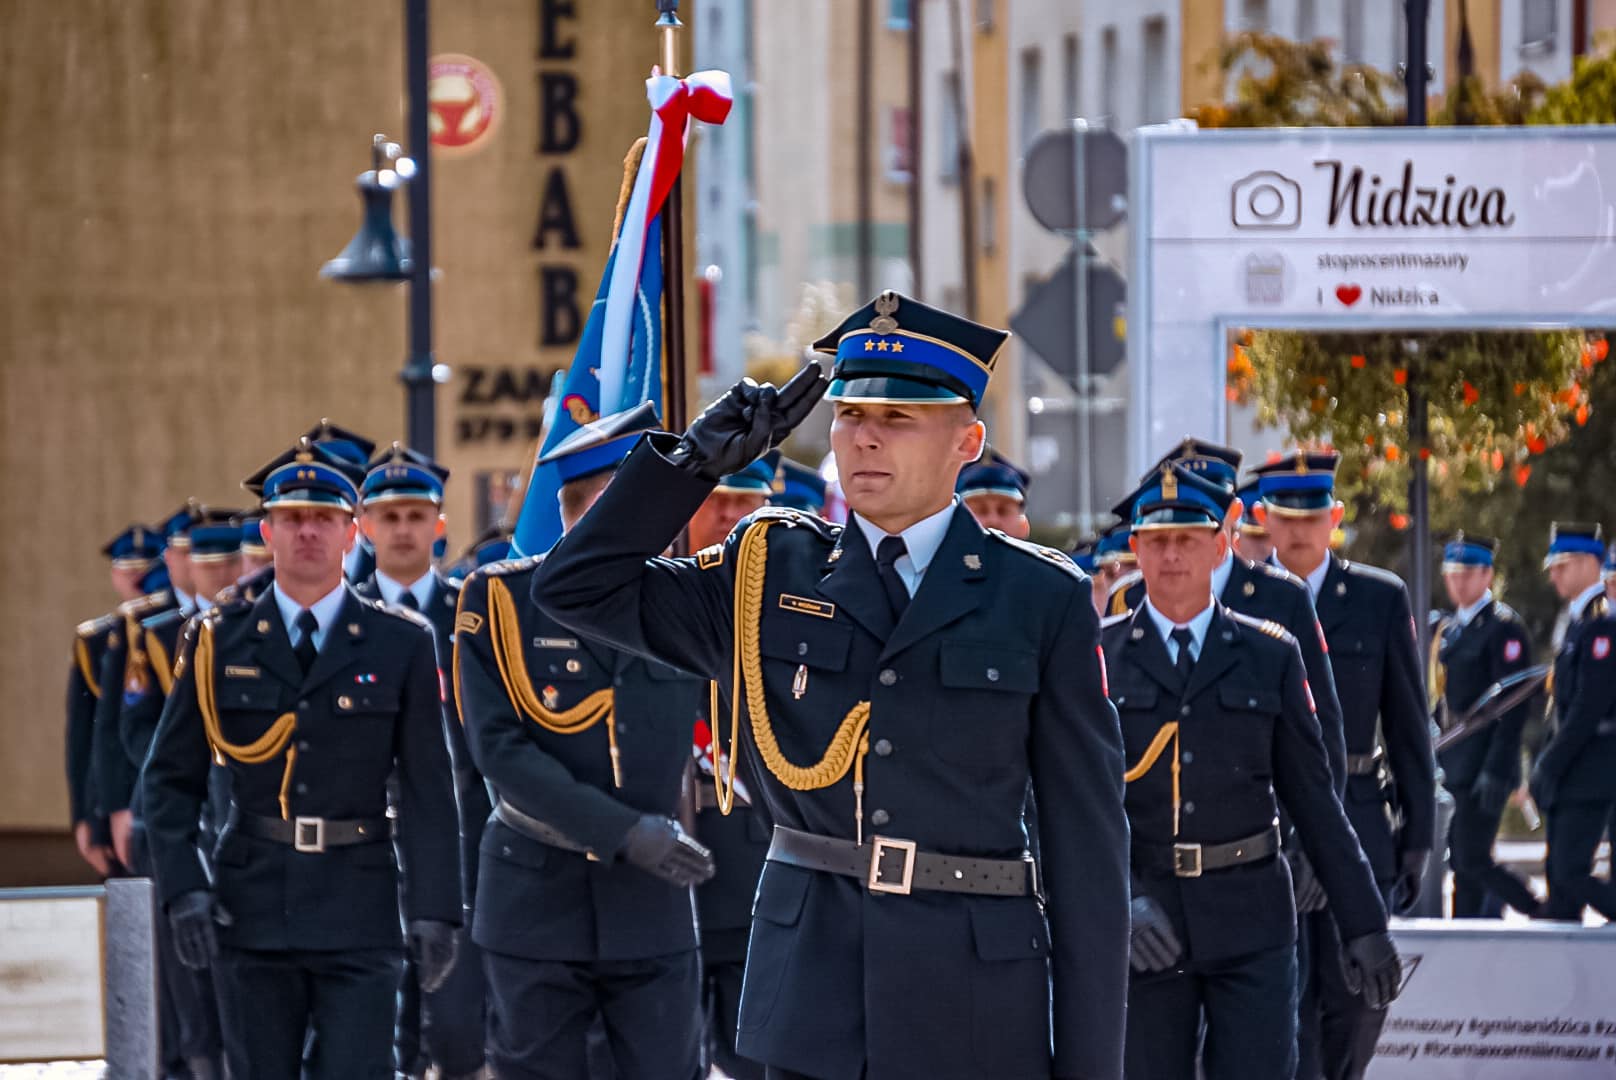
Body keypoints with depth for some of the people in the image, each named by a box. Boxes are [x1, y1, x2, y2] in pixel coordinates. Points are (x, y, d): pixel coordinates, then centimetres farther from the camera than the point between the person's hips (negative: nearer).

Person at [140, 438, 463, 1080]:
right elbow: (168, 780, 6)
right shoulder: (219, 643, 5)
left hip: (358, 911, -1)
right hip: (252, 908, 1)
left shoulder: (401, 645, 3)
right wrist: (182, 889, -8)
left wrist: (433, 909, -5)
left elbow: (428, 789, 2)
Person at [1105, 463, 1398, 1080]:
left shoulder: (1270, 655, 7)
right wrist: (1122, 901, -18)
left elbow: (1313, 798, 9)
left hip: (1250, 919, 0)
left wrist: (1363, 923, 6)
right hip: (1140, 925, 0)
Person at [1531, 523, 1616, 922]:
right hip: (1572, 776, 10)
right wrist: (1548, 762, 13)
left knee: (1571, 873, -13)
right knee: (1560, 873, 8)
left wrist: (1550, 764, -16)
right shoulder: (1577, 619, 16)